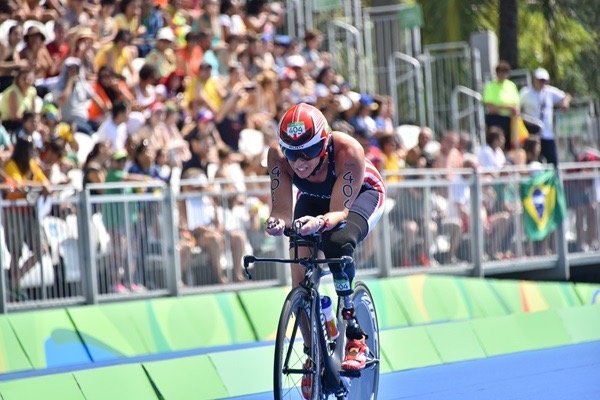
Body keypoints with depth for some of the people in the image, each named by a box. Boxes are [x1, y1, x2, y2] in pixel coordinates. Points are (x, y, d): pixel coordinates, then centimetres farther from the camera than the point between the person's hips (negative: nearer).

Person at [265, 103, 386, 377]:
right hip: (314, 199, 4)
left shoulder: (347, 151, -41)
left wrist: (320, 222, -62)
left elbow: (340, 211, -40)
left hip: (361, 195, -3)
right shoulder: (278, 155, -32)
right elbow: (282, 208, -33)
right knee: (301, 279, -14)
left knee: (338, 243, -35)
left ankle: (355, 337, -24)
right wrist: (277, 222, -57)